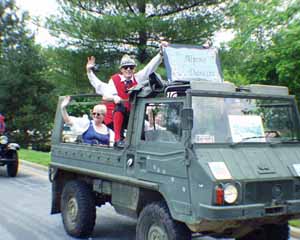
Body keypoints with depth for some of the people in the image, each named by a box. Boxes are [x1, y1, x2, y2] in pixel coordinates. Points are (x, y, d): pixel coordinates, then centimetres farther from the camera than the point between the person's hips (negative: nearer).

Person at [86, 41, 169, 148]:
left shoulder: (137, 78, 2)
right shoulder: (114, 80, -7)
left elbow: (151, 66, -2)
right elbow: (105, 97, -17)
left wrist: (161, 51, -10)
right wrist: (114, 98, -38)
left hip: (131, 117, 4)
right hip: (115, 117, -4)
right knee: (120, 106, -34)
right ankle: (118, 139, -34)